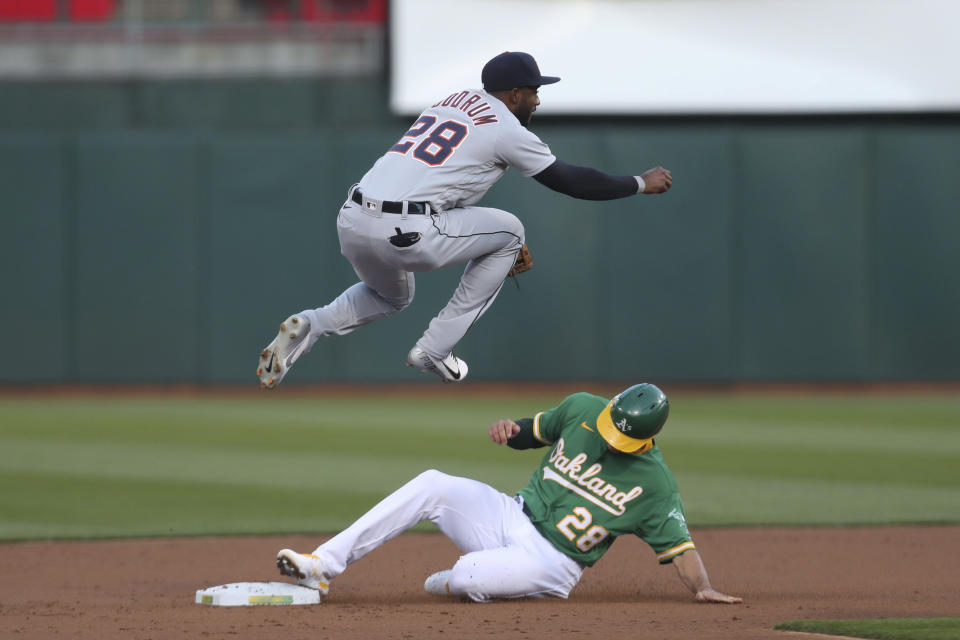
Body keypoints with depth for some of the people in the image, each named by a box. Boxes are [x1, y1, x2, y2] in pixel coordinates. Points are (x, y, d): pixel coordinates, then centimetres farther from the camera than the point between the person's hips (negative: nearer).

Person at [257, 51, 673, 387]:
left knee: (392, 296, 37)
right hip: (404, 233, -7)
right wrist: (640, 184, 19)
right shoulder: (506, 128, 3)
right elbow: (569, 180, 8)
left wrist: (501, 247, 38)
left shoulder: (449, 102, 26)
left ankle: (311, 326, 7)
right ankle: (435, 349, 12)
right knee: (509, 231, 15)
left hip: (350, 222, 8)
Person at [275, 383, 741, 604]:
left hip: (553, 562, -5)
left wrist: (702, 587, -25)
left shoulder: (654, 483, -9)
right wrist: (511, 429, -5)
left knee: (470, 576, -34)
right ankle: (324, 566, -25)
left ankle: (448, 583, 9)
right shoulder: (582, 409, 3)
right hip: (512, 515, 5)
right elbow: (534, 432, 17)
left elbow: (679, 544, -9)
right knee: (433, 485, -21)